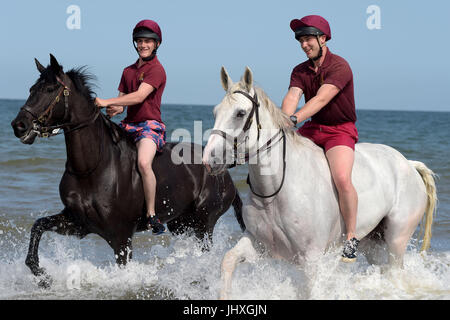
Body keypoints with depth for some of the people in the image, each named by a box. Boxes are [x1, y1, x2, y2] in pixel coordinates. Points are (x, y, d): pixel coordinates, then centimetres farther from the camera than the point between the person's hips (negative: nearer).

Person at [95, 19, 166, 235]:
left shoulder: (156, 70, -7)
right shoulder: (129, 71, 18)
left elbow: (139, 97, -19)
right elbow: (122, 98, 17)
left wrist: (107, 102, -23)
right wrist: (114, 109, -8)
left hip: (150, 126, -8)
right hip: (128, 125, 8)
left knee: (143, 162, -34)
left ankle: (152, 216, -27)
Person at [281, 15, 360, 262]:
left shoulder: (340, 67, -12)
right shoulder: (300, 71, 7)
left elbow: (321, 98, -27)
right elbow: (292, 96, -11)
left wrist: (296, 118, -40)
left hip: (340, 131, -6)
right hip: (310, 129, 6)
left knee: (342, 178, -30)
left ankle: (351, 238, -15)